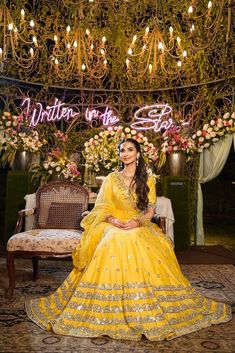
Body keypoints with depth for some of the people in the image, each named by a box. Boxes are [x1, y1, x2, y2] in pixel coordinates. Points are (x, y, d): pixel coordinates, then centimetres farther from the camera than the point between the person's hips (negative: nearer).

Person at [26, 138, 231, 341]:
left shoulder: (148, 179, 8)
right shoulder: (111, 178, 10)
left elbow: (151, 210, 3)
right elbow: (102, 208, 5)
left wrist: (137, 222, -17)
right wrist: (112, 220, -16)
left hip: (140, 230, 0)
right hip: (113, 230, 1)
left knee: (144, 270, -21)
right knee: (109, 271, -21)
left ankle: (149, 318, -3)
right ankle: (110, 317, -6)